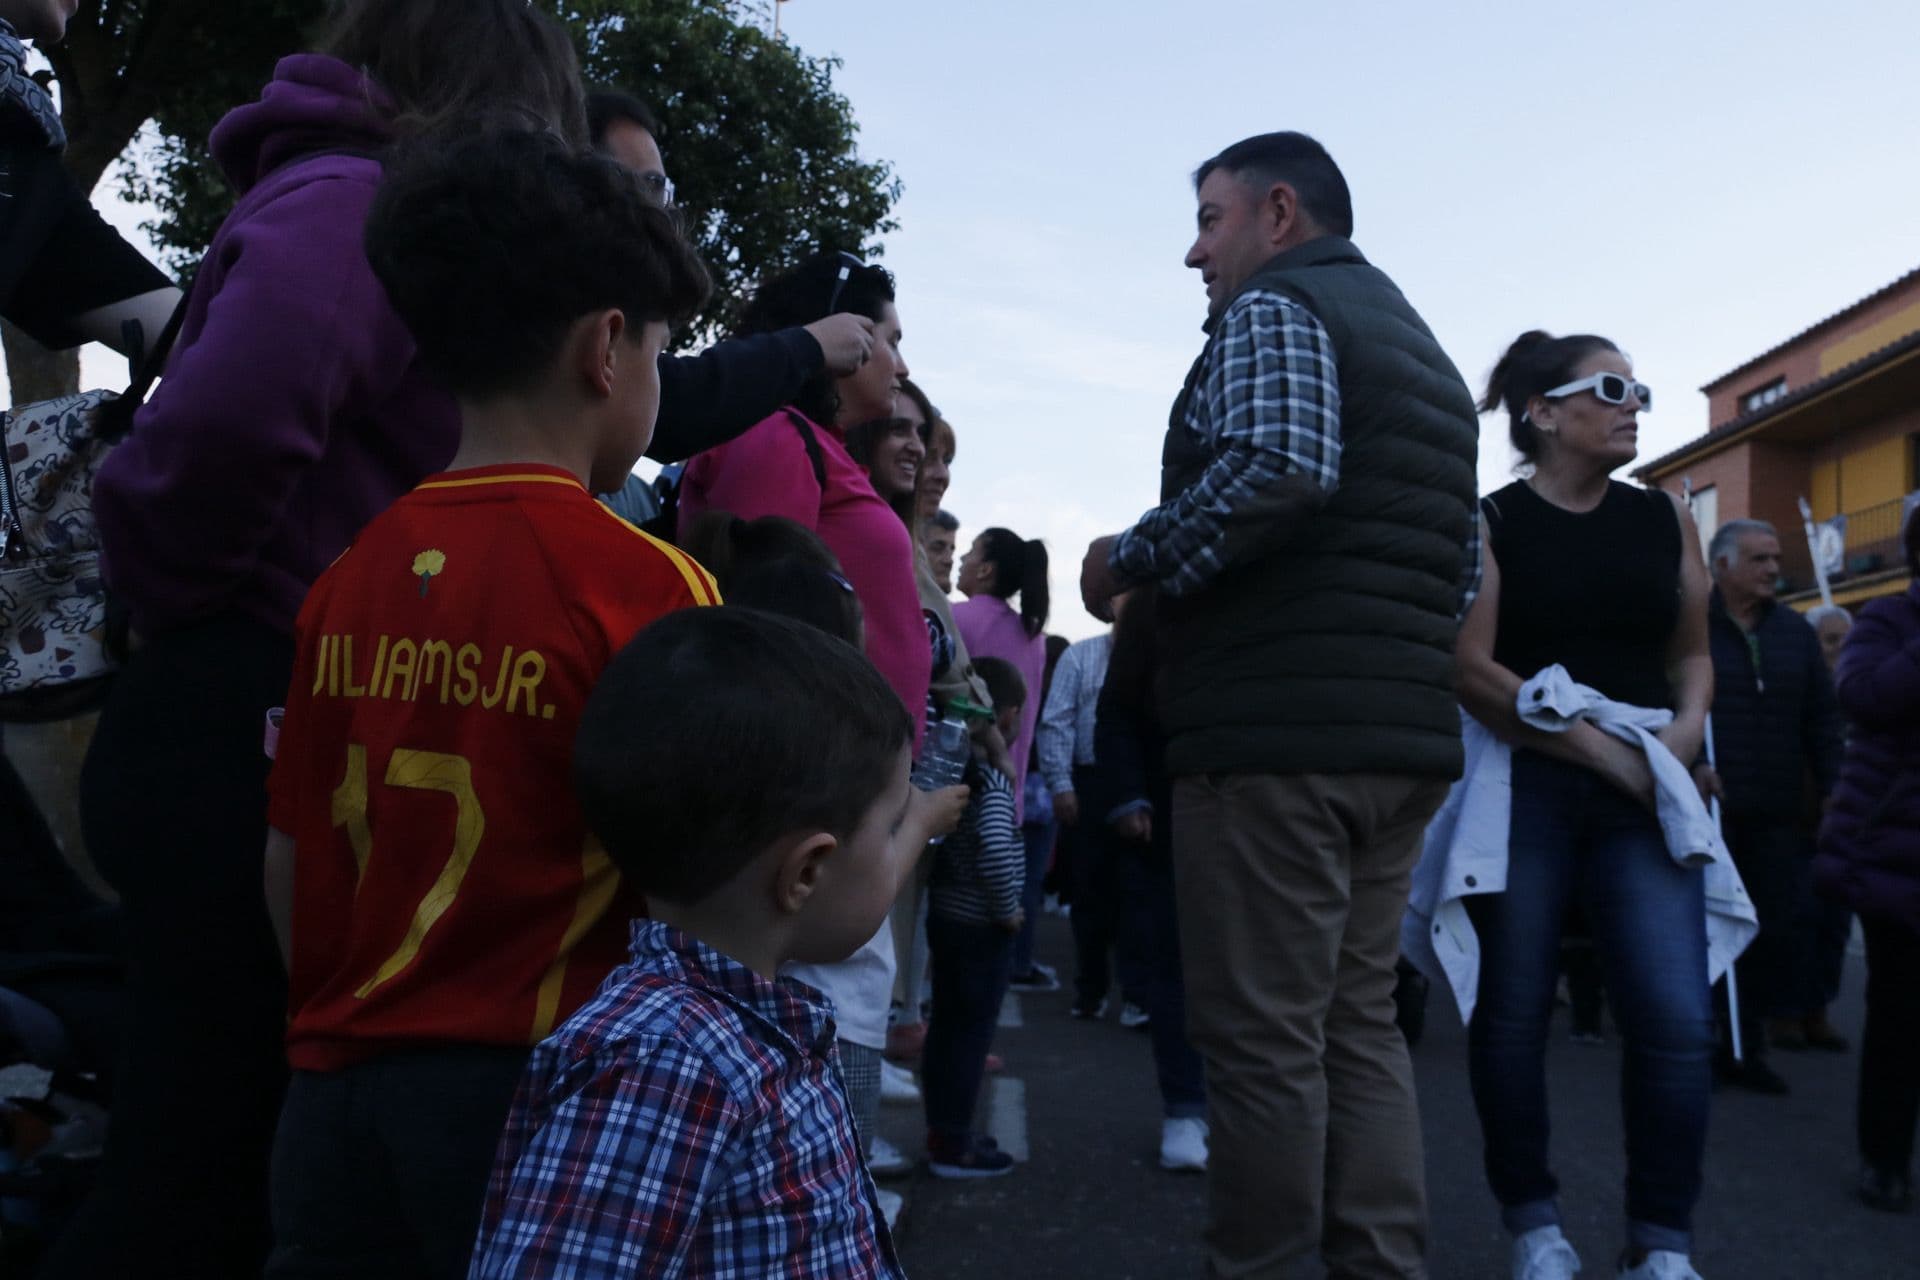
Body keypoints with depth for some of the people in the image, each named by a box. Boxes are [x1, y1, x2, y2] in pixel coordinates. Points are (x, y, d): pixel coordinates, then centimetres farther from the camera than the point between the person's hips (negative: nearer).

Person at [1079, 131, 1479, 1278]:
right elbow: (1459, 564, 25)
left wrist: (1131, 562, -11)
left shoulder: (1274, 308, -3)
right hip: (1407, 735, 9)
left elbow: (1281, 464, -23)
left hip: (1275, 729, -9)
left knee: (1264, 1038, -3)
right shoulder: (1423, 348, 24)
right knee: (1362, 1023, 14)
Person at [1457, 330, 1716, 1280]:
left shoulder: (1665, 521, 11)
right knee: (1512, 1015, 3)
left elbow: (1693, 653, 17)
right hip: (1522, 790, -3)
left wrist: (1683, 735, -4)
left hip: (1645, 795, 3)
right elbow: (1471, 671, -9)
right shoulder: (1490, 523, -1)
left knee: (1677, 1021, -7)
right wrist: (1603, 749, -11)